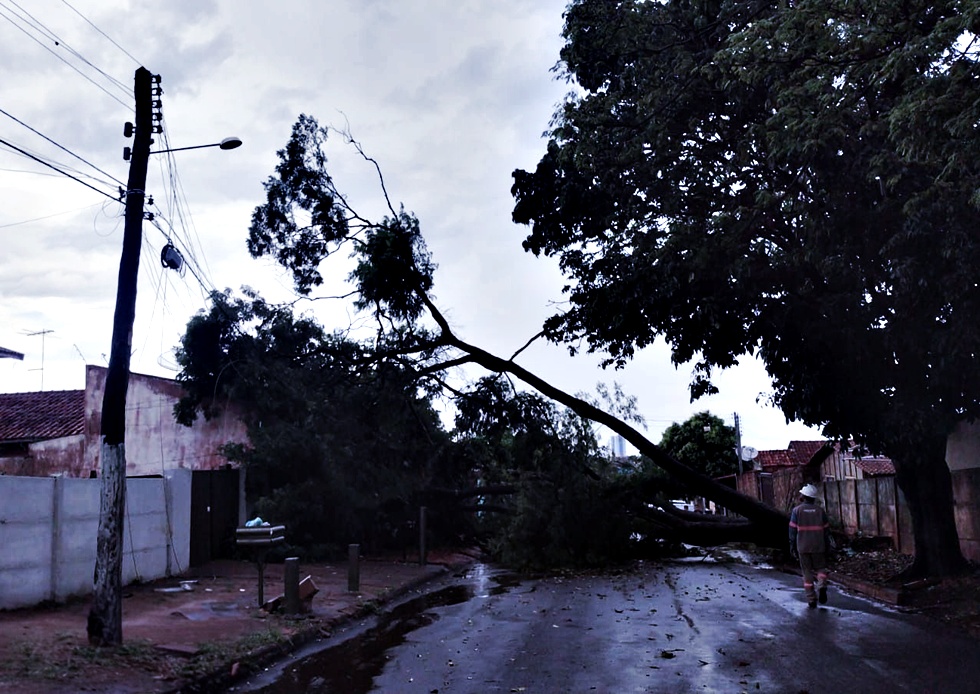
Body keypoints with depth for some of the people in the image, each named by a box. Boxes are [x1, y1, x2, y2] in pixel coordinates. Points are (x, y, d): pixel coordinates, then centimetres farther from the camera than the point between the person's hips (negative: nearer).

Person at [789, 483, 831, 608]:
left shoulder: (797, 511, -4)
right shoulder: (820, 511, 0)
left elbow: (793, 531, -4)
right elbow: (826, 531, 3)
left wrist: (793, 547, 5)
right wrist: (827, 547, 11)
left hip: (803, 547, -1)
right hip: (818, 547, 1)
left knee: (807, 573, 8)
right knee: (820, 568, 15)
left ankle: (811, 600, 7)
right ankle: (821, 586, -14)